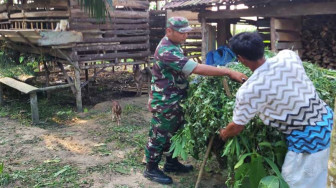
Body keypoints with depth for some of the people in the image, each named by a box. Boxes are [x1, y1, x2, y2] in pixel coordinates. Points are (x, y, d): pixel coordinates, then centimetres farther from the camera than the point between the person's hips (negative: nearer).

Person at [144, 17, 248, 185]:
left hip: (174, 100, 10)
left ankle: (171, 163, 37)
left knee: (174, 133, 20)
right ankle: (151, 169, 23)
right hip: (164, 102, -10)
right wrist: (229, 72, -38)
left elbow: (184, 69, 20)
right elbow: (197, 69, -36)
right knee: (160, 136, 5)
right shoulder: (167, 51, -29)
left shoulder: (172, 45, 6)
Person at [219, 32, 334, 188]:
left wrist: (223, 134, 18)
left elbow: (236, 127, -4)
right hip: (327, 117, 7)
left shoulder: (248, 90, -20)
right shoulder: (288, 55, -6)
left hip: (308, 138, -7)